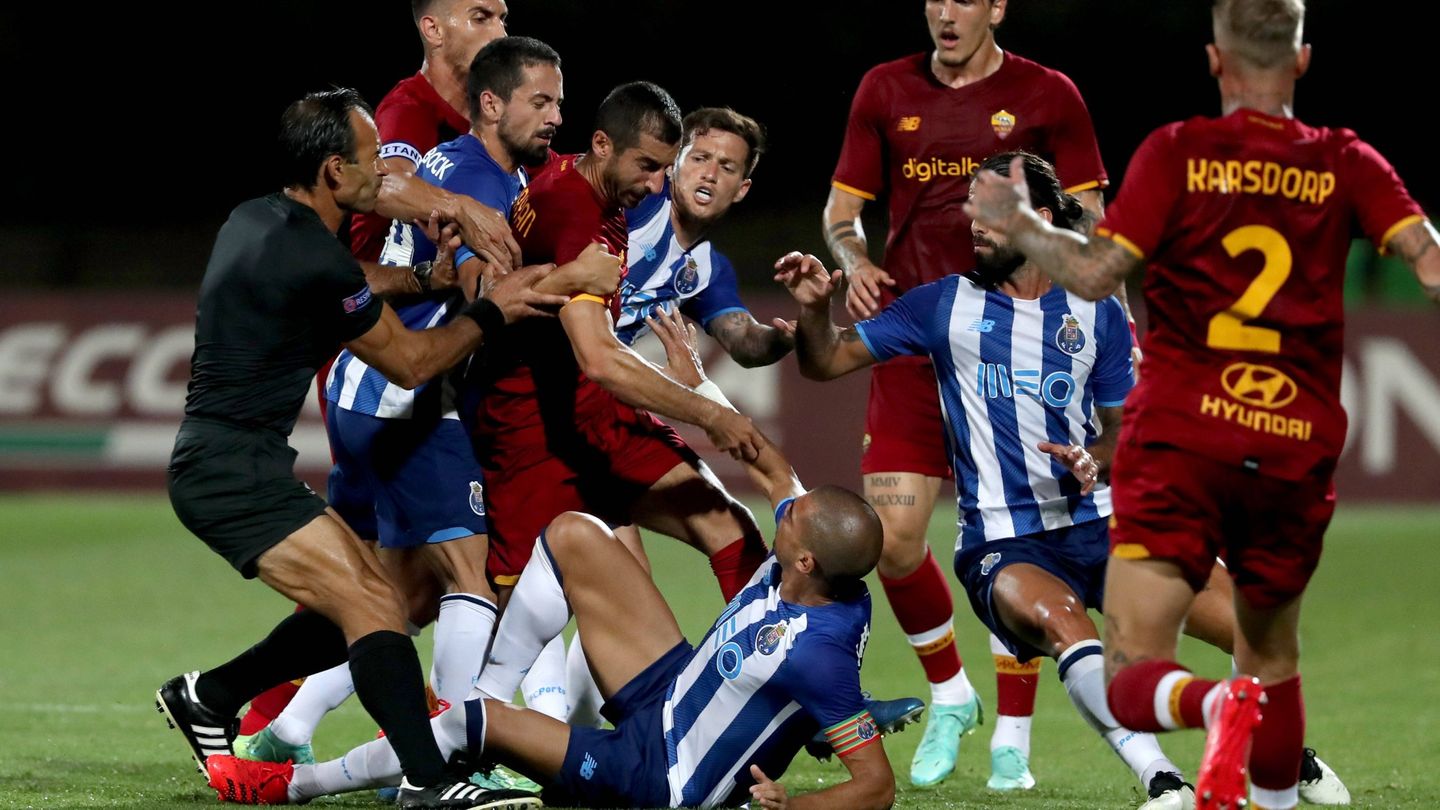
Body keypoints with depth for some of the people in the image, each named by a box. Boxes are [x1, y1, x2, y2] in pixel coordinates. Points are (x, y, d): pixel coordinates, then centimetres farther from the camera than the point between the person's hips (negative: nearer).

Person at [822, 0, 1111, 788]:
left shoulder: (1046, 96, 2)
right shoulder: (885, 91, 10)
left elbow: (1088, 226, 4)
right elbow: (843, 209, 15)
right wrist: (854, 263, -7)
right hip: (911, 344, 2)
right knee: (890, 537, -7)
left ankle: (1012, 735, 8)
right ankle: (949, 695, 19)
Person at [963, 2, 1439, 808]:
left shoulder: (1176, 152, 0)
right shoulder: (1346, 164, 5)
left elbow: (1096, 272, -7)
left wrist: (1017, 221, 8)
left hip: (1179, 442, -2)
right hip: (1297, 454, 2)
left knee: (1133, 676, -7)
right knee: (1273, 660, 23)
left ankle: (1218, 706, -38)